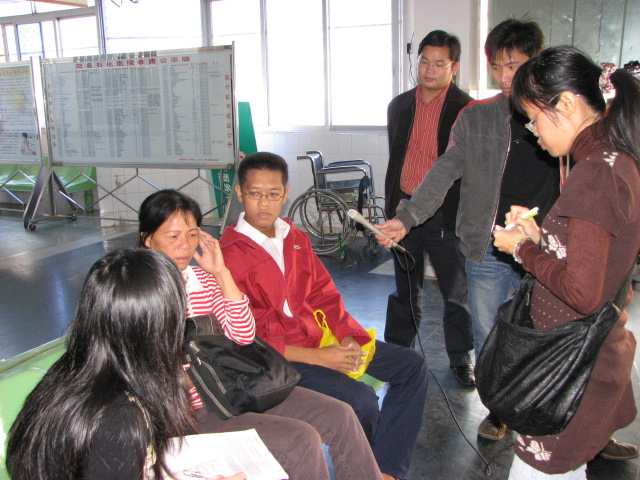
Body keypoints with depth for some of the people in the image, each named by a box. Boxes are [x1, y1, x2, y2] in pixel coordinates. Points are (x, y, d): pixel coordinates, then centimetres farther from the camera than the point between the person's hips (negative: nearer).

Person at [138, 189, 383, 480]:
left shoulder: (203, 278, 8)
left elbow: (244, 335, -1)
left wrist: (221, 272, -5)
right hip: (191, 412, -7)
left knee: (339, 416, -4)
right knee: (300, 439, -21)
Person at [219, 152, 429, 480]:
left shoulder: (295, 237, 12)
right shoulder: (230, 254, -13)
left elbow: (324, 294, 11)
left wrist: (347, 338, -9)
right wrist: (319, 357, -20)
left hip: (322, 338, 8)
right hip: (280, 356, -8)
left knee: (412, 366, 2)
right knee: (362, 403, -25)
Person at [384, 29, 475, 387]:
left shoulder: (467, 109, -5)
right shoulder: (400, 106, 10)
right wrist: (392, 208, 14)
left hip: (445, 214, -4)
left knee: (456, 291, 7)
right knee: (406, 290, 16)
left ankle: (461, 359, 24)